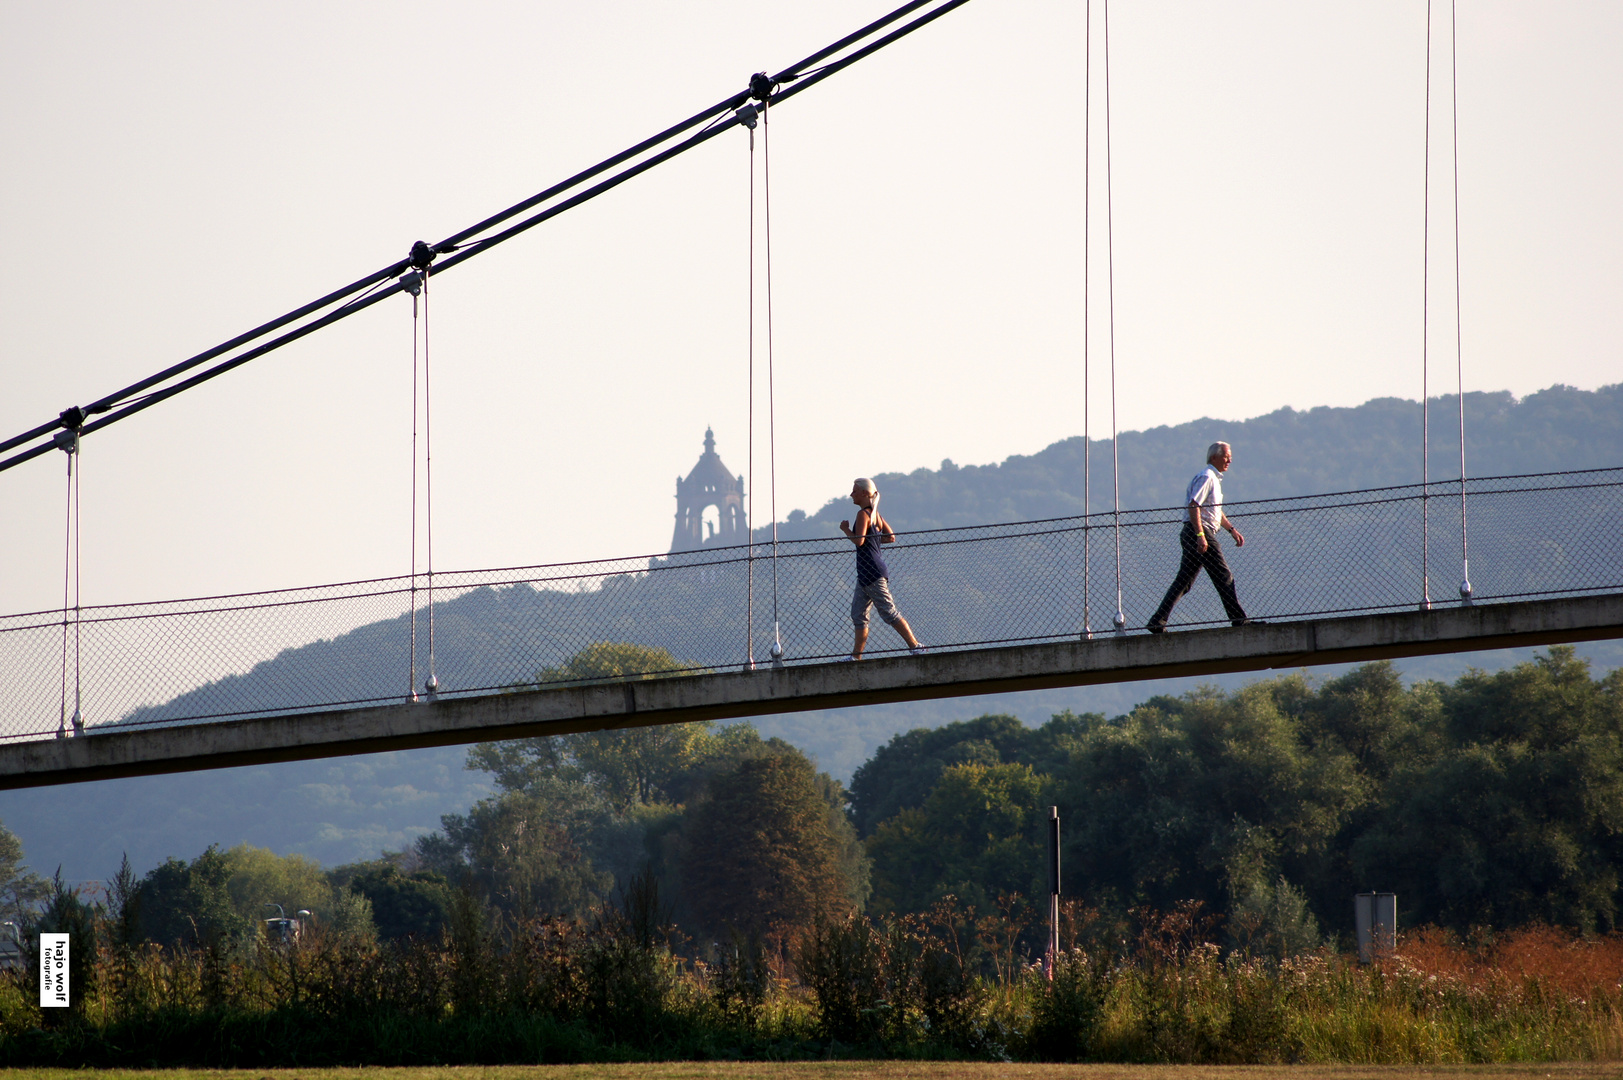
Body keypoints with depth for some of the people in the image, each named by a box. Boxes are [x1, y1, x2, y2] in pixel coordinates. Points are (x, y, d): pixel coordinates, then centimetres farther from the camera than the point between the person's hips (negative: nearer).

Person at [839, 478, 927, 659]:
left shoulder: (863, 514, -13)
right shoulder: (875, 514, 15)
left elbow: (858, 541, -23)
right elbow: (891, 537, 18)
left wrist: (846, 529, -7)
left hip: (872, 572, -10)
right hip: (866, 574, 10)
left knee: (889, 613, -7)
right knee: (858, 615, 9)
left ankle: (915, 646, -5)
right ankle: (856, 656, 10)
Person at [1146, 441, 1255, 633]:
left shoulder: (1214, 479, 23)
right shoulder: (1206, 477, -10)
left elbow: (1216, 511, 34)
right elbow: (1193, 506, -21)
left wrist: (1232, 530, 28)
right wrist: (1200, 535, -28)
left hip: (1192, 536, 10)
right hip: (1199, 532, -10)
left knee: (1184, 581, 7)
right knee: (1223, 576, -6)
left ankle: (1157, 621, 3)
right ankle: (1238, 618, -3)